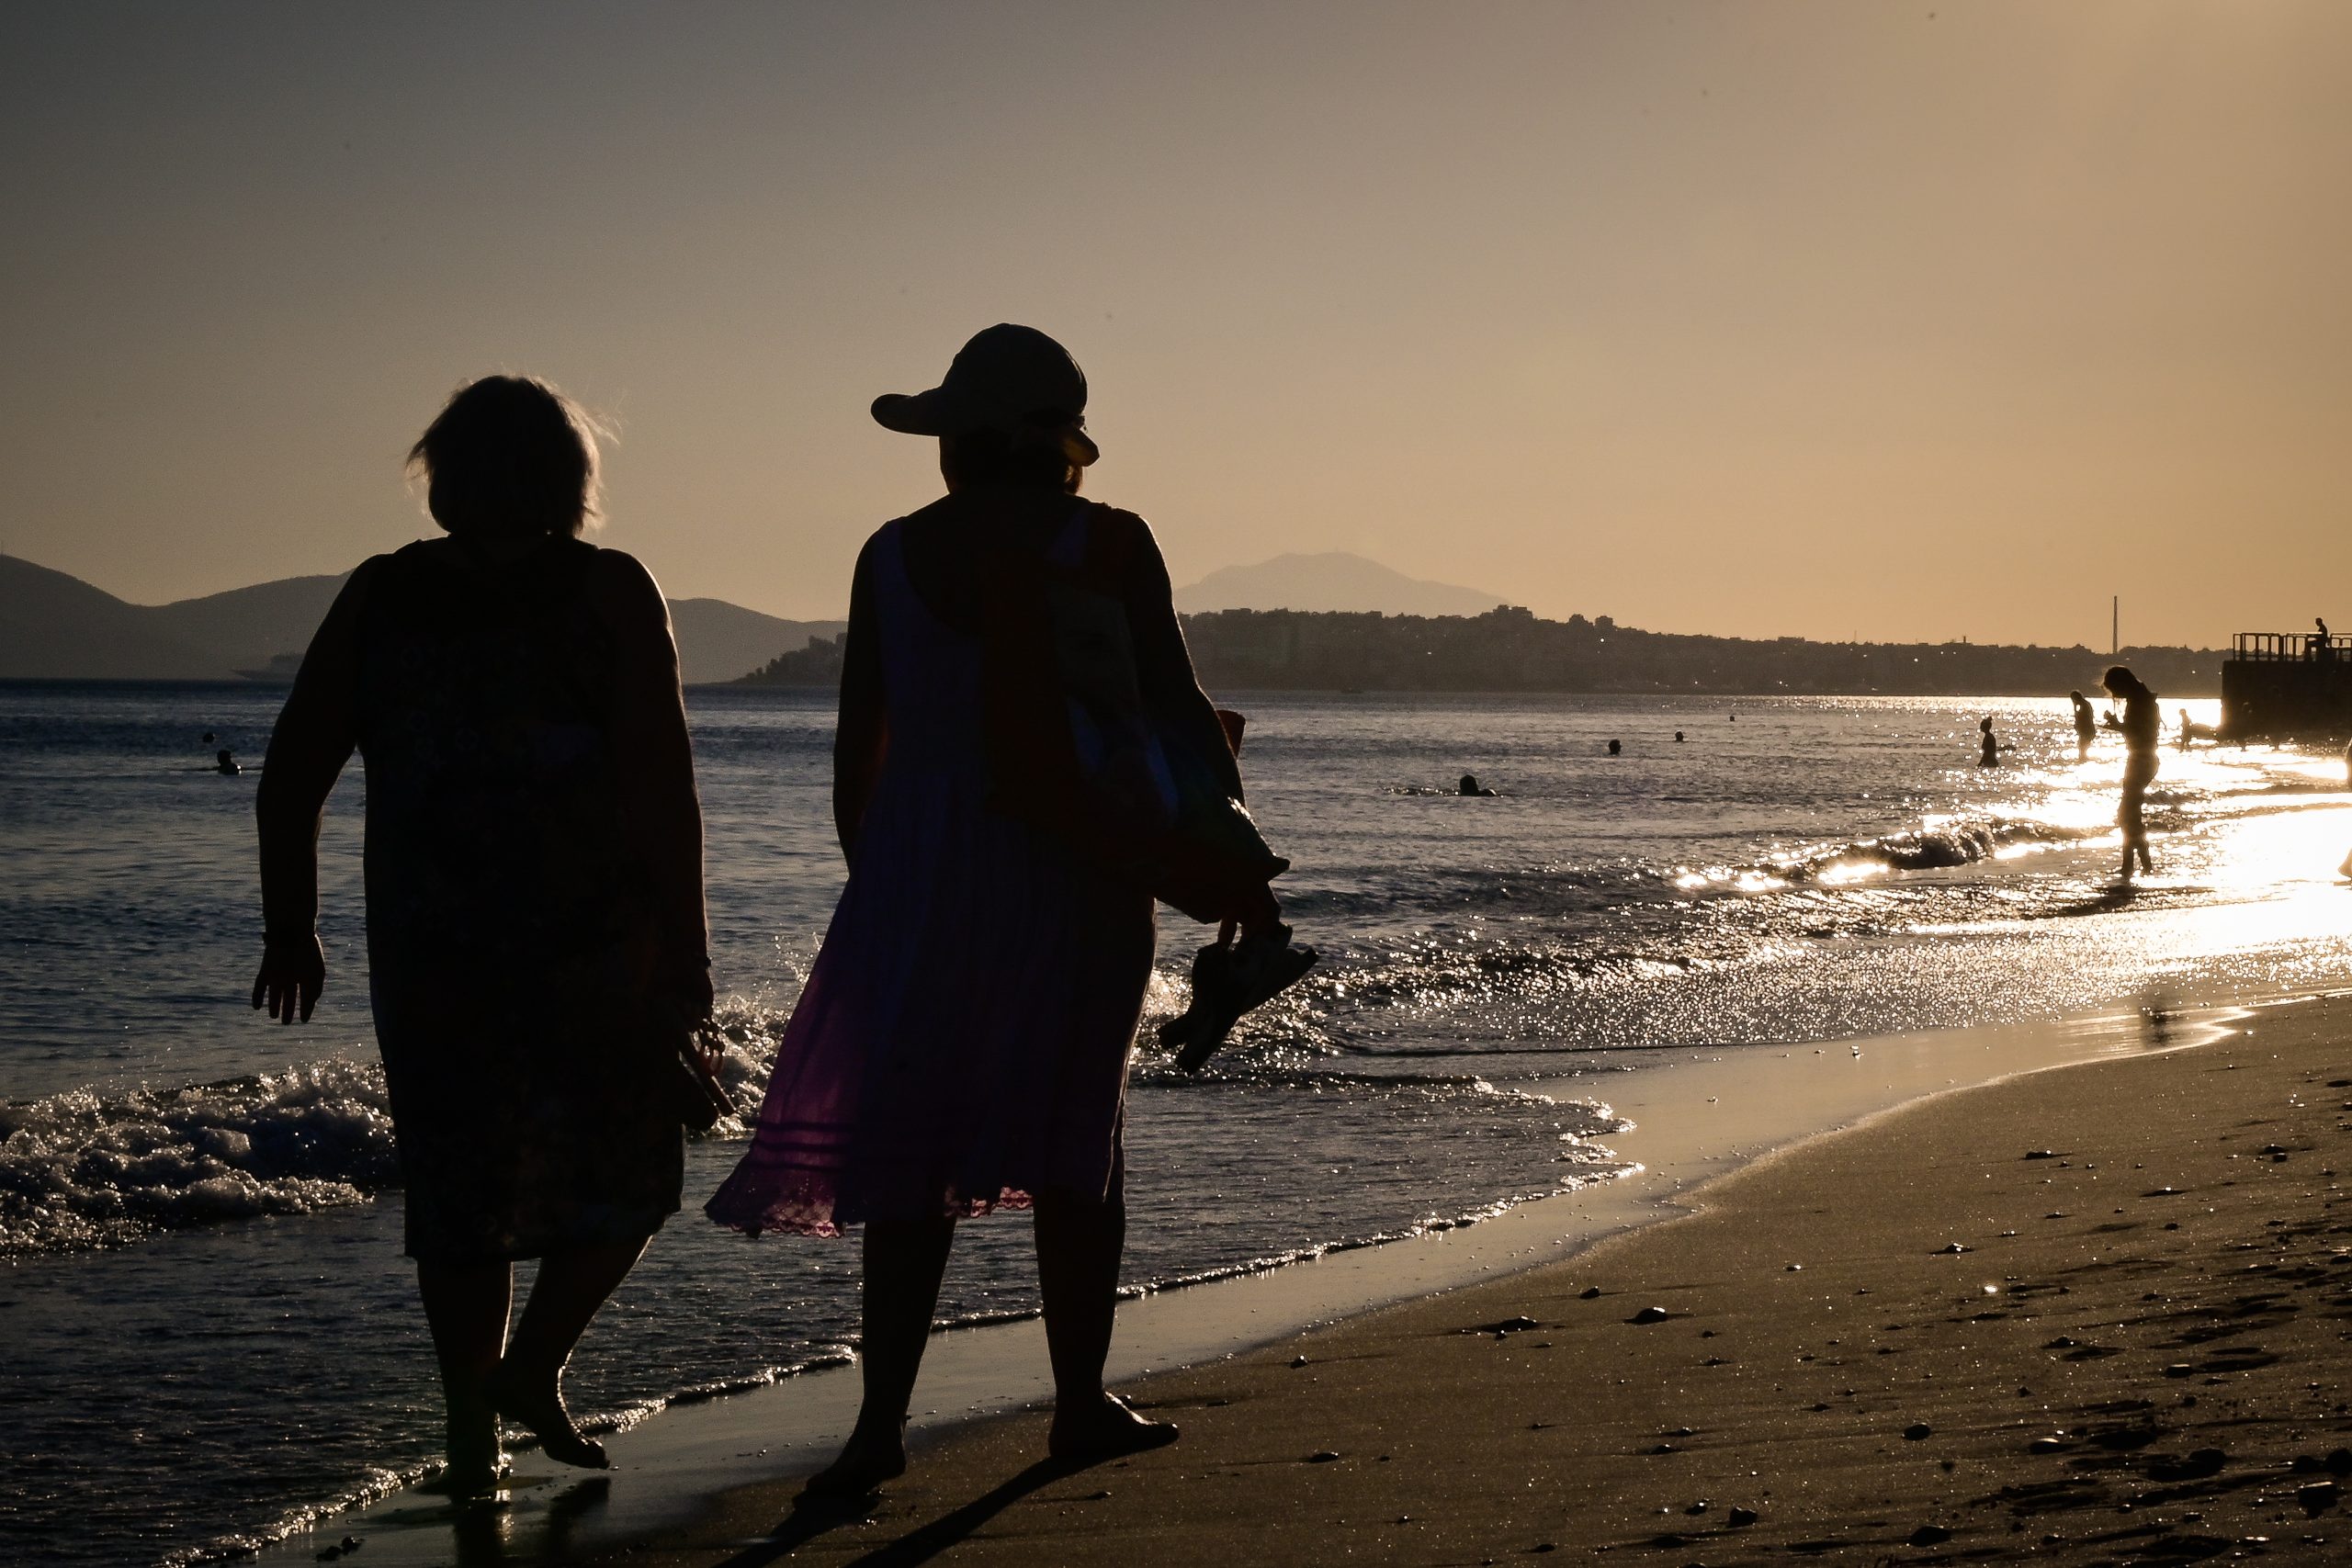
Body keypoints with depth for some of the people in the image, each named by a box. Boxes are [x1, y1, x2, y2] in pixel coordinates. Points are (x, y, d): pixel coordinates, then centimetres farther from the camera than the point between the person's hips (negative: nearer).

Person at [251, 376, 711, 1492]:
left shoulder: (381, 596, 5)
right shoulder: (608, 593, -4)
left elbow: (291, 773, 5)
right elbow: (661, 788, -11)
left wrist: (290, 928, 14)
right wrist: (685, 945, -8)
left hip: (425, 950, 3)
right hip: (590, 947, -3)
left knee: (457, 1192, 12)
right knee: (622, 1171, 15)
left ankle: (472, 1433, 14)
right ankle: (533, 1367, 5)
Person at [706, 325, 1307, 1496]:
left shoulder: (894, 556, 2)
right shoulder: (1110, 546, -4)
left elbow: (859, 748, 5)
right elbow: (1186, 720, -6)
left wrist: (869, 879, 18)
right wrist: (1247, 888, -3)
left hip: (922, 871, 1)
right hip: (1077, 880, -1)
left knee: (910, 1147, 4)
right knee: (1076, 1136, 12)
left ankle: (883, 1420, -2)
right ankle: (1081, 1405, 18)